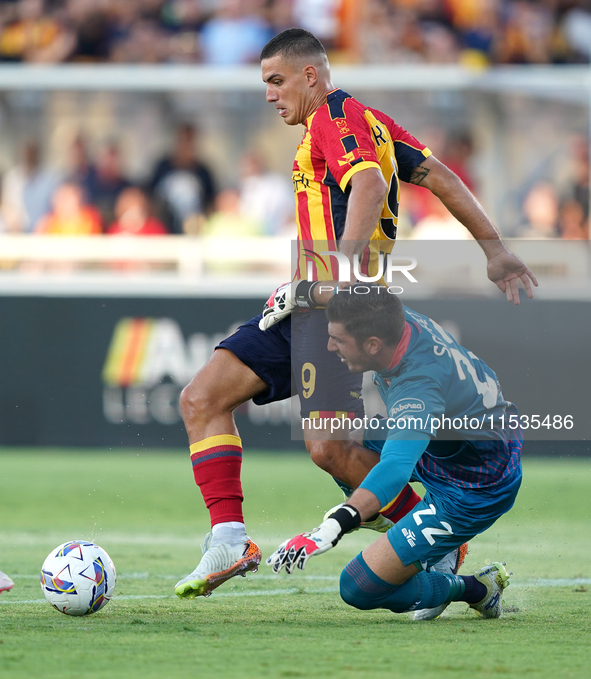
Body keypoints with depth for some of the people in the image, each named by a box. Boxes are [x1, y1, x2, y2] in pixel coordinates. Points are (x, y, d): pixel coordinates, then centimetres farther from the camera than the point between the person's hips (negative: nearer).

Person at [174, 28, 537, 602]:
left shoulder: (337, 115, -8)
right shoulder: (366, 120, 22)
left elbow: (370, 184, -26)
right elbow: (440, 178, 20)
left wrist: (342, 265, -38)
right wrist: (496, 251, 21)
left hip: (337, 309, -11)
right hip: (303, 304, 11)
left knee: (329, 447, -16)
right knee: (201, 399, 0)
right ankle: (229, 541, -5)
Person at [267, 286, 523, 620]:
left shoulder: (419, 389, -38)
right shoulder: (406, 320, -14)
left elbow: (396, 468, -52)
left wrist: (333, 527, -64)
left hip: (478, 490, -9)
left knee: (359, 588, -11)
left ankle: (476, 590, 10)